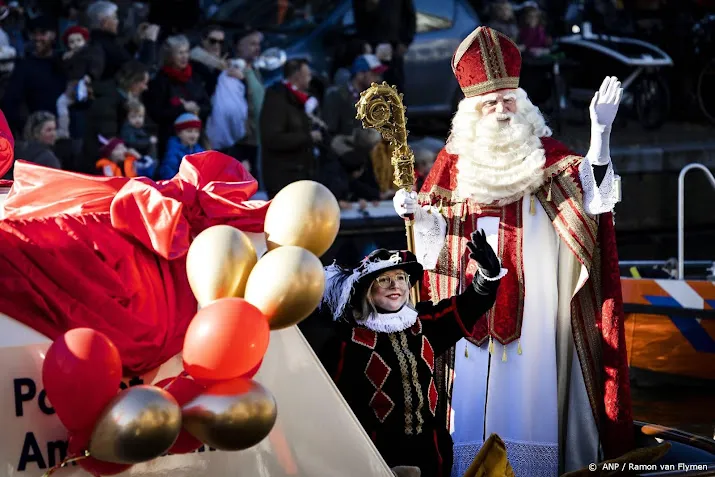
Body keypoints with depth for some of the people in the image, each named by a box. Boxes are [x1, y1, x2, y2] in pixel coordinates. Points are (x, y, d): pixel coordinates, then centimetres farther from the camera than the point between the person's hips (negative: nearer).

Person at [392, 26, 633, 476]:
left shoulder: (545, 152, 1)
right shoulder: (457, 157, 6)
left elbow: (591, 195, -16)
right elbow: (440, 230, 10)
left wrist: (601, 130, -27)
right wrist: (416, 212, -12)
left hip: (531, 297, -2)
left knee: (528, 385, -1)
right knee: (476, 385, 2)